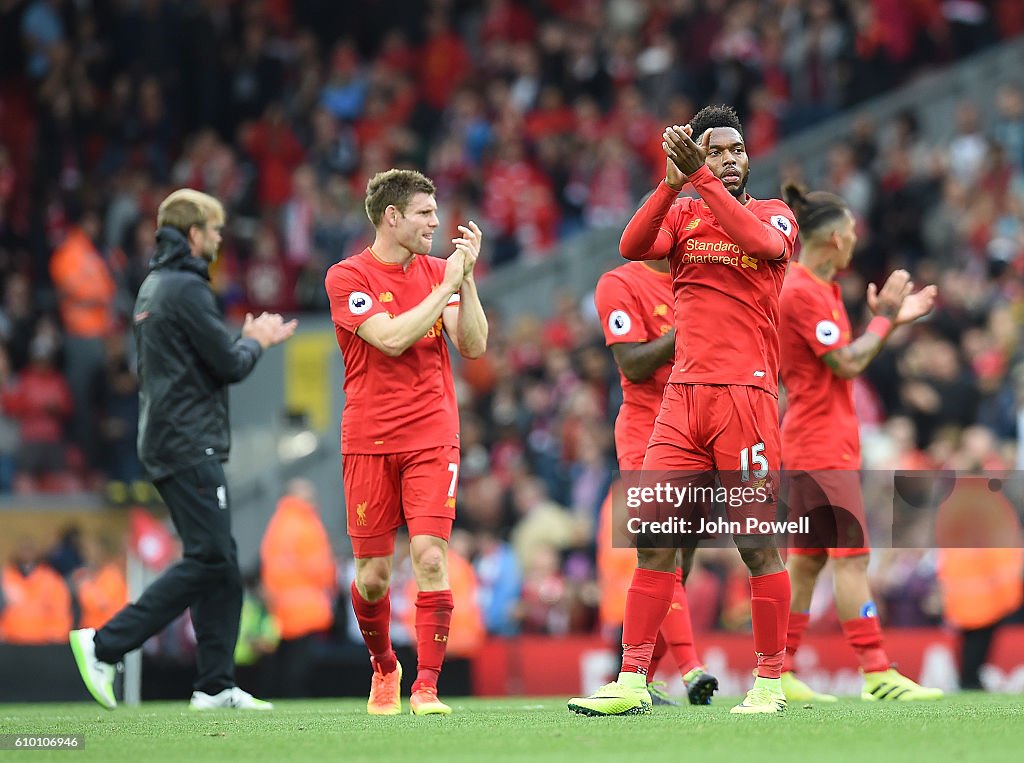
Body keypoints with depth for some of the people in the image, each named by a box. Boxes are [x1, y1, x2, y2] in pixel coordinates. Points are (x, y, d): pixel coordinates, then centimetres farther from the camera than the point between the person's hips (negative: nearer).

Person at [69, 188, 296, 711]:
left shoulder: (153, 287, 17)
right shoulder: (186, 288, -14)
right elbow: (230, 366, -15)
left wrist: (251, 339, 18)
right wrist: (254, 341, 6)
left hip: (168, 444, 10)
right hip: (189, 446, -10)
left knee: (221, 562, 9)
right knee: (208, 560, -11)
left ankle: (217, 686, 7)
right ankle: (105, 645, -14)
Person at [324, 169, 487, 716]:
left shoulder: (439, 272, 10)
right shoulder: (348, 277, -3)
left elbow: (474, 347, 0)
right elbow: (391, 338, -17)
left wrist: (466, 278, -8)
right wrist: (447, 285, -12)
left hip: (432, 438, 2)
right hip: (369, 440, -2)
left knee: (430, 558, -13)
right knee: (371, 576, 3)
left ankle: (426, 687, -11)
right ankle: (383, 667, 29)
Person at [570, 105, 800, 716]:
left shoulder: (774, 214, 7)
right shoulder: (682, 213, 14)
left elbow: (763, 243, -18)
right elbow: (633, 246, -6)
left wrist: (701, 179, -19)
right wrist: (674, 183, -19)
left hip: (747, 395, -3)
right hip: (683, 396, 3)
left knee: (758, 544, -4)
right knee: (654, 540, 0)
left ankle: (771, 683, 4)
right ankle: (633, 681, 3)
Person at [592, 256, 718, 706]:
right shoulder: (619, 285, -5)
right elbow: (633, 365, -14)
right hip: (647, 433, -6)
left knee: (681, 562, 5)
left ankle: (638, 675, 12)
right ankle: (690, 668, -27)